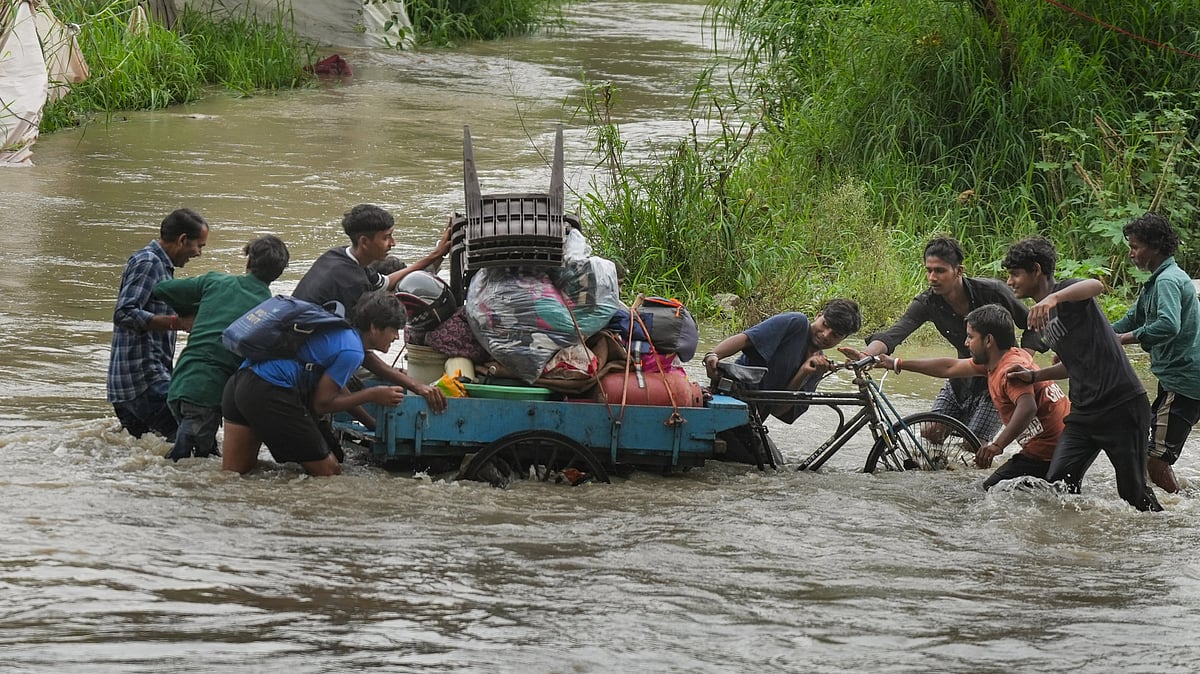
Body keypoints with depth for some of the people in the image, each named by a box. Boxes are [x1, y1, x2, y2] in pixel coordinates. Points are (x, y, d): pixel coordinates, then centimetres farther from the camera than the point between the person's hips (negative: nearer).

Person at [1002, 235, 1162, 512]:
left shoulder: (1067, 293, -9)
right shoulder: (1040, 319, 17)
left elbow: (1096, 286, -34)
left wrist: (1054, 298, -51)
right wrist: (1034, 376, 9)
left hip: (1123, 406, -8)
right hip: (1084, 413, 8)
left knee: (1133, 492, -2)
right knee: (1057, 484, -7)